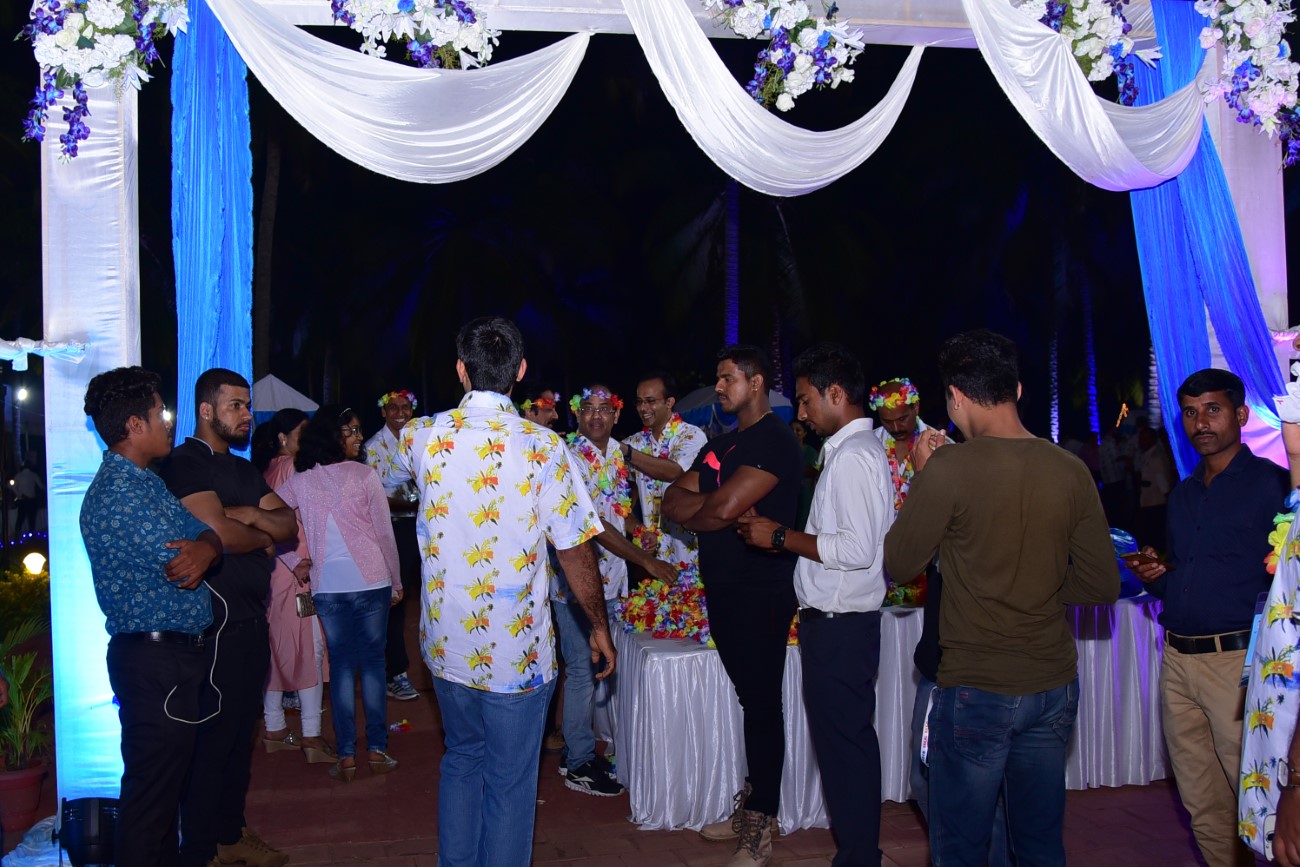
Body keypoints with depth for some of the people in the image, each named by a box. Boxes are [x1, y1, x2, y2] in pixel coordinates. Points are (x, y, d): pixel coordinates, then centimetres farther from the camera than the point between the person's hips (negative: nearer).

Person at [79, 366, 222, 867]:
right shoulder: (120, 490, -18)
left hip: (173, 655, 10)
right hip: (157, 660, -10)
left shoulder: (140, 481, 15)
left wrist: (205, 547, -14)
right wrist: (203, 547, 1)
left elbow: (208, 535, 9)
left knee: (166, 781, 19)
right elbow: (180, 567, -21)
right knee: (152, 788, -1)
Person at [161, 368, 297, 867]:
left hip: (252, 619, 9)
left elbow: (288, 524, 8)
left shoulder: (243, 469, 17)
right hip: (215, 623, -9)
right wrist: (265, 534, -3)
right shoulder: (184, 463, -10)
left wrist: (248, 514, -11)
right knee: (212, 738, -2)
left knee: (241, 732, 16)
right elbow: (219, 532, -22)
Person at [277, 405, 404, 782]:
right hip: (370, 581, -2)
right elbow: (385, 533, -4)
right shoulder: (363, 475, -7)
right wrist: (396, 581, 6)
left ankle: (346, 755, 9)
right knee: (372, 661, 8)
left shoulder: (299, 480, 2)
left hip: (326, 586, 2)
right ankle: (376, 750, 11)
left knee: (340, 664, 9)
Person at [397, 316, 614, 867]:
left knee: (461, 760, 24)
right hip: (517, 653, -4)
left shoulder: (423, 437, -4)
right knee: (510, 781, 10)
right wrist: (599, 626, 3)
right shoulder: (542, 446, -14)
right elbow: (574, 551, -11)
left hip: (447, 645, 4)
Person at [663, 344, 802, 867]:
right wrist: (710, 506, -11)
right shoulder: (720, 445, 16)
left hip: (761, 593, -8)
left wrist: (693, 512, -1)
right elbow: (673, 500, 9)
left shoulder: (775, 442, -13)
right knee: (750, 699, 15)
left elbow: (724, 509, -22)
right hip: (723, 589, 8)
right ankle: (750, 807, 26)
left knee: (762, 704, -1)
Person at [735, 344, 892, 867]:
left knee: (842, 745, 0)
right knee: (851, 741, 17)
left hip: (838, 627, -10)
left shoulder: (852, 456, -17)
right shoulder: (860, 449, 15)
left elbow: (858, 549, -25)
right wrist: (786, 536, 12)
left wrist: (782, 537, -16)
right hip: (844, 621, 10)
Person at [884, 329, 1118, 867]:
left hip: (977, 691, -4)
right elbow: (1103, 585, 1)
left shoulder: (948, 469, -17)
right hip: (1055, 686, 5)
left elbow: (899, 563, -5)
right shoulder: (1071, 471, -4)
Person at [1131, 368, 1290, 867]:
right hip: (1177, 660, 7)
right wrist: (1154, 577, 3)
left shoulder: (1272, 484, -4)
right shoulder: (1181, 495, 16)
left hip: (1238, 661, -6)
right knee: (1202, 806, 13)